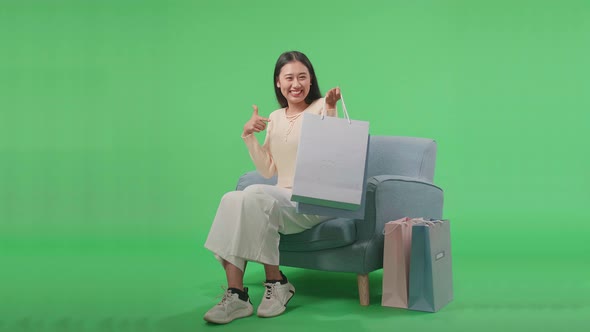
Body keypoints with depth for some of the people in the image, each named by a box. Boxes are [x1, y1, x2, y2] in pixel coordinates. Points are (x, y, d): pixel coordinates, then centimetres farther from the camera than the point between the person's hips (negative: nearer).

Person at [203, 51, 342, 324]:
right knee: (231, 198, -26)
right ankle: (235, 295, -30)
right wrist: (249, 135, 4)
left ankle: (276, 283, -17)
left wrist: (331, 109, -26)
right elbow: (268, 170, 15)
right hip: (283, 198, 5)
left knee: (254, 195, -32)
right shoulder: (275, 118, 17)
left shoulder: (320, 108, 1)